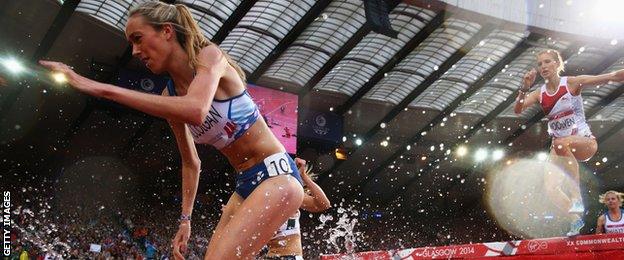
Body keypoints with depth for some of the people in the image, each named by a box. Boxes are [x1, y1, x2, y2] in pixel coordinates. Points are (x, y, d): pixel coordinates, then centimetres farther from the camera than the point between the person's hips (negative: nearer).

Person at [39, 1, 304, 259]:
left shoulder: (209, 56, -13)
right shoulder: (170, 95, 8)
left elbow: (196, 111, -36)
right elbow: (191, 163, 19)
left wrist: (103, 89, -36)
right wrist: (185, 219, 13)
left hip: (276, 174, -8)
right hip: (246, 185, 8)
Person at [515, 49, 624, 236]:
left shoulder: (572, 83, -9)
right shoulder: (539, 93, 2)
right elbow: (518, 110, -11)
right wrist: (524, 88, -26)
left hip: (585, 142, -5)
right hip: (560, 148, 5)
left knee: (561, 143, -39)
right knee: (550, 187, -14)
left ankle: (576, 198, -31)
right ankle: (575, 219, 10)